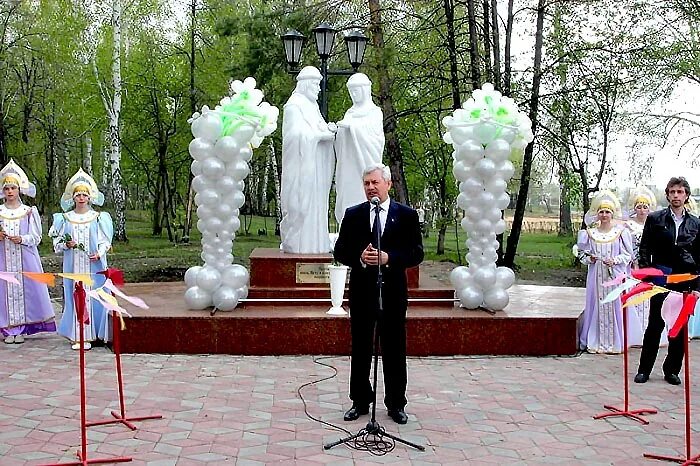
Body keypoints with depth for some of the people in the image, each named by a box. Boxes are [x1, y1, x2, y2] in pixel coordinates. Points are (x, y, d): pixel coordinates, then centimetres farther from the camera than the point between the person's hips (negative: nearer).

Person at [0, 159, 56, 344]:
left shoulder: (29, 212, 5)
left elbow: (36, 237, 2)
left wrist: (22, 239, -16)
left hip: (25, 258, -1)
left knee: (24, 287, -3)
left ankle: (21, 329, 4)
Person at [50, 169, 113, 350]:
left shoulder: (98, 218, 5)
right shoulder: (65, 219, 8)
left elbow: (105, 241, 3)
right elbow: (57, 243, 10)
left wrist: (99, 253, -15)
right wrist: (66, 244, -11)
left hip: (94, 266, -1)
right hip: (72, 265, 1)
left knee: (92, 296, -3)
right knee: (74, 296, -1)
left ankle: (89, 335, 3)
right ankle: (76, 336, 4)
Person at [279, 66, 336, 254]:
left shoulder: (312, 105, 18)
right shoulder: (294, 105, -9)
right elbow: (298, 134, -17)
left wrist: (328, 128, -3)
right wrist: (322, 135, -15)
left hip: (314, 167, 9)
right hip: (301, 165, -9)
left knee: (315, 202, 7)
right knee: (300, 203, -8)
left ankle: (311, 244, 11)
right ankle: (295, 244, -2)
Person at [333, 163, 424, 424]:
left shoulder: (407, 215, 1)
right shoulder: (353, 215, 5)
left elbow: (416, 254, -4)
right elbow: (340, 251, 2)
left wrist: (388, 258, -19)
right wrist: (360, 257, -18)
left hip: (392, 292, -1)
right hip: (361, 291, 1)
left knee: (394, 350, 6)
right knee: (360, 349, 9)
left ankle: (396, 403, 18)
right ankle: (360, 401, 21)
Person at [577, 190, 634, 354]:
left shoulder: (621, 231, 0)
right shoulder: (591, 232, 7)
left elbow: (628, 255, 2)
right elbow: (582, 253, 14)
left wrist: (614, 260, -13)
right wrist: (589, 258, -6)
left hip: (615, 276, -2)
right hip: (596, 276, 2)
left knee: (614, 306, -1)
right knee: (597, 306, 3)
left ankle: (615, 342, 8)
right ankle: (595, 342, 10)